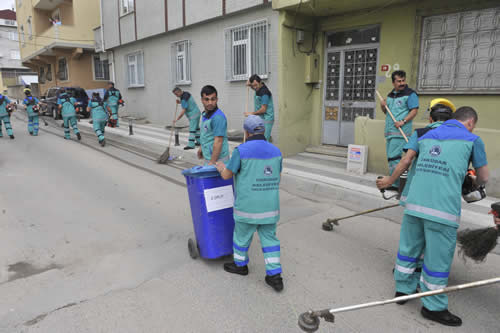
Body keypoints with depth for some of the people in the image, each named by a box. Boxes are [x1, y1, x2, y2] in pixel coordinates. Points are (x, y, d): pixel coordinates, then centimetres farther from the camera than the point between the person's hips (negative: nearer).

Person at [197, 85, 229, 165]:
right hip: (208, 157, 9)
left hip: (217, 158, -9)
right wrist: (202, 148, 30)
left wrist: (212, 162, -24)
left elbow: (218, 141, -23)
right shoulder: (205, 114, 10)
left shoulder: (218, 117, -20)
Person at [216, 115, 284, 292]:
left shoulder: (241, 151, -15)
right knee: (269, 238, 14)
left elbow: (226, 175, -6)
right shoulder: (276, 151, 0)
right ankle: (275, 276, 16)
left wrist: (221, 167, 16)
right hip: (270, 206, 4)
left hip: (248, 206, -4)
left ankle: (240, 264, 39)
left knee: (242, 235, 18)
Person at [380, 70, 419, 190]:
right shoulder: (390, 95, 18)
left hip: (400, 131, -7)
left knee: (394, 157, -12)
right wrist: (383, 106, 4)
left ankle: (394, 184, -7)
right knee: (390, 157, 11)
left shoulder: (410, 94, -3)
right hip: (389, 131, 8)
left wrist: (403, 121, -22)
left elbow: (414, 111, -10)